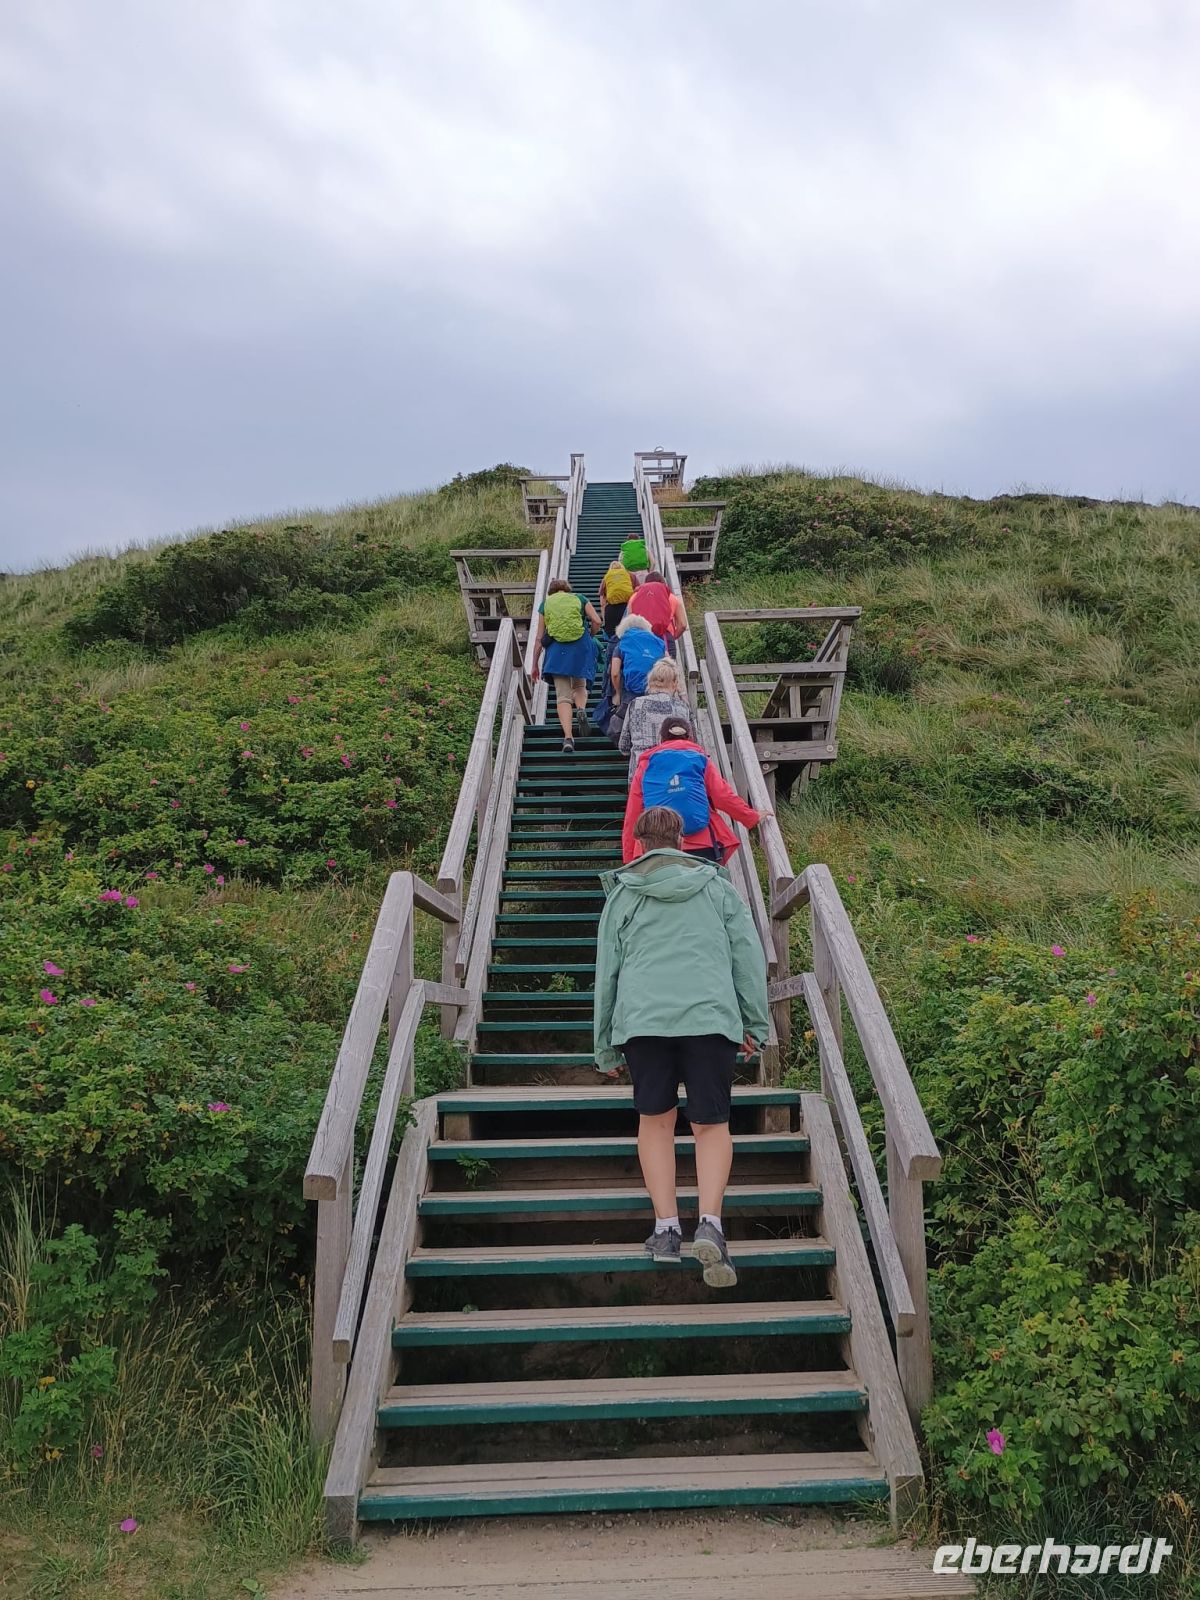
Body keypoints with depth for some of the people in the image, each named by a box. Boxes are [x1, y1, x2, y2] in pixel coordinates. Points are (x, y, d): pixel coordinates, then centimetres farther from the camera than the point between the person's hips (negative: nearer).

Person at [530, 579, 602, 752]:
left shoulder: (545, 604, 15)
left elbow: (539, 638, 10)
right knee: (580, 686, 20)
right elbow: (596, 621, 1)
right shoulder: (580, 599, 15)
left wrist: (535, 664, 14)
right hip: (581, 647, 0)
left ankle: (568, 737, -15)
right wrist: (590, 637, 21)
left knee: (563, 695, -1)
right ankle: (581, 709, -13)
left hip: (557, 650, 0)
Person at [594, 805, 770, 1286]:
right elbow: (749, 957, 12)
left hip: (641, 1017, 0)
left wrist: (605, 1048, 20)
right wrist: (754, 1023, 16)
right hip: (710, 1016, 0)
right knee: (712, 1124, 7)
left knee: (655, 1120, 13)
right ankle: (709, 1223, -11)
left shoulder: (622, 895, 14)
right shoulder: (718, 887, 16)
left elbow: (607, 972, 15)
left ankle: (666, 1228, 7)